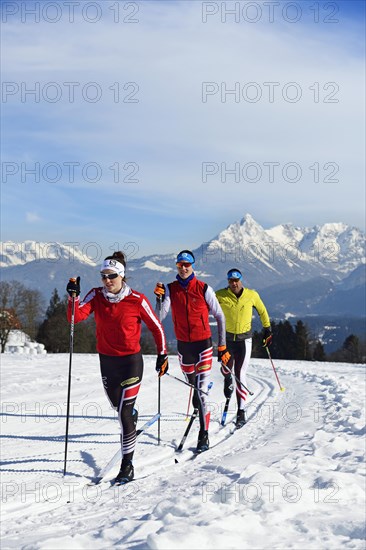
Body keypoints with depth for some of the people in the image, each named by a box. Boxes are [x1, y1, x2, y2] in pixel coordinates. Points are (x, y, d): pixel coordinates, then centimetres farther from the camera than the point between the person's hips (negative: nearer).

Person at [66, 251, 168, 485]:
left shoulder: (137, 300, -13)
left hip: (131, 361, -5)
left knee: (124, 413, -10)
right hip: (106, 360, 5)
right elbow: (76, 316, -16)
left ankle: (127, 466, -1)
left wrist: (163, 354, 1)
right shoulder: (96, 296, -4)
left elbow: (156, 327, -2)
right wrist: (73, 296, -30)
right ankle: (132, 415, 61)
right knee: (117, 404, 25)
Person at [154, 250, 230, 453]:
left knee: (201, 390, -10)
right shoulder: (170, 289, -1)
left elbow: (219, 316, 0)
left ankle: (204, 435, -6)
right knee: (191, 387, 17)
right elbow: (160, 316, -10)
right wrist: (159, 298, -27)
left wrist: (222, 346, -1)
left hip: (203, 344, -3)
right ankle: (198, 411, 40)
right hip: (183, 345, 4)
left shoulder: (204, 289, -8)